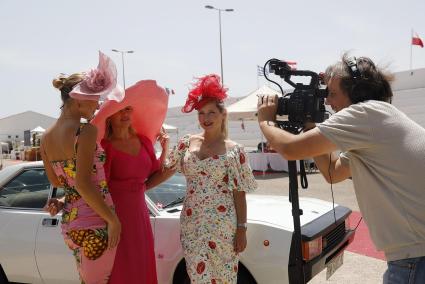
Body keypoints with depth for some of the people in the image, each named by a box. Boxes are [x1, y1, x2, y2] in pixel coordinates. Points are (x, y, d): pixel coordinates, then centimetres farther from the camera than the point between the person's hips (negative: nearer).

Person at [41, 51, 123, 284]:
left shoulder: (46, 137, 6)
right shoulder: (85, 130, -17)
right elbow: (83, 184, -24)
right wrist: (113, 220, -18)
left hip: (69, 222, 8)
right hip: (95, 223, -8)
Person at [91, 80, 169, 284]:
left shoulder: (144, 141, 7)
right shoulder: (104, 147, -11)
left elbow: (154, 174, 14)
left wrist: (165, 149, 10)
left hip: (140, 214, 6)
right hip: (114, 216, -5)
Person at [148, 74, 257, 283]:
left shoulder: (234, 150, -4)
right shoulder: (187, 143, 5)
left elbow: (239, 194, -4)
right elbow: (166, 171, 13)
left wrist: (241, 229, -6)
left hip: (222, 225, -2)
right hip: (192, 223, 3)